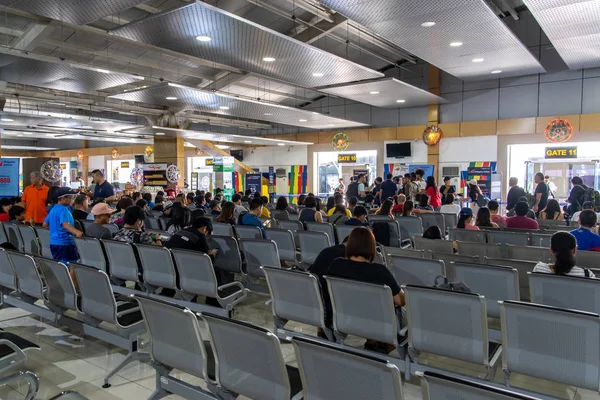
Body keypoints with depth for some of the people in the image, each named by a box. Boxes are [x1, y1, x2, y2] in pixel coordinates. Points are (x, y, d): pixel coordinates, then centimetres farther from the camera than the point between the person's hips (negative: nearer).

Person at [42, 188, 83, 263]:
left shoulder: (53, 209, 13)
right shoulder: (63, 209, -15)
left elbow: (45, 224, 22)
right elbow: (65, 224, -32)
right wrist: (76, 232, -49)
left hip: (53, 242, 10)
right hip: (64, 243, -9)